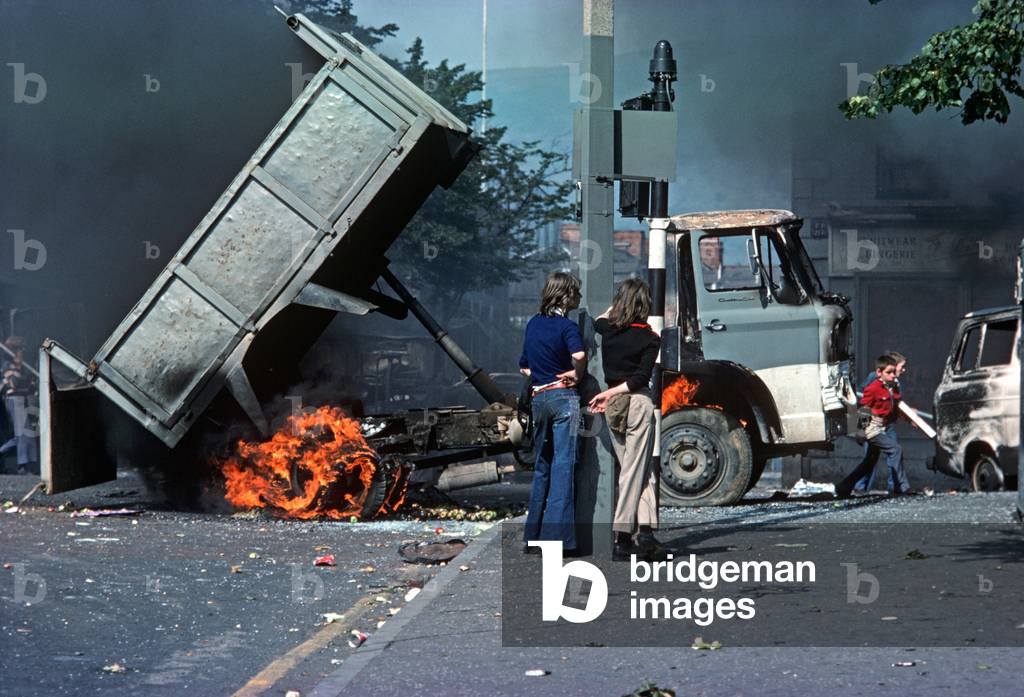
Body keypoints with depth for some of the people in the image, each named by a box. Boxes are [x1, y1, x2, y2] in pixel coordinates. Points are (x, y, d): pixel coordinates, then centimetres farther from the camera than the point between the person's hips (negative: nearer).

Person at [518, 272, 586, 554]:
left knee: (542, 467, 15)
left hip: (538, 398, 7)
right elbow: (578, 355, -28)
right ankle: (556, 536, -11)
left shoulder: (534, 324, 12)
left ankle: (533, 536, 17)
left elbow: (524, 367, 18)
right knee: (563, 465, -6)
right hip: (563, 397, -6)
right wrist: (577, 374, -10)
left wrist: (542, 376, 9)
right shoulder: (567, 326, -9)